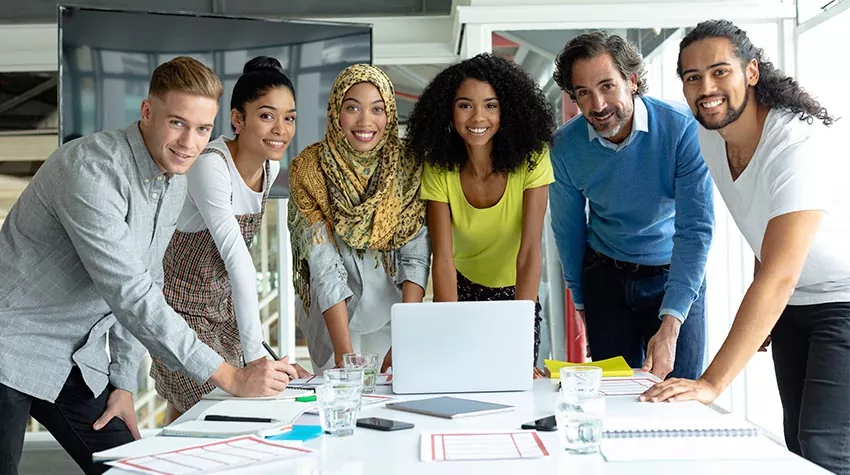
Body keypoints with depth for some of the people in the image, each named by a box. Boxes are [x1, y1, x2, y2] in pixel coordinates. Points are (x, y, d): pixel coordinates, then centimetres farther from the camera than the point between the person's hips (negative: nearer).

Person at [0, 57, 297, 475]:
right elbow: (129, 295, -29)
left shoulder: (174, 183, 3)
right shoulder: (91, 170, -25)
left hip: (77, 360, 8)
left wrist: (124, 382, 5)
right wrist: (229, 377, -29)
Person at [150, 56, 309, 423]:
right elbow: (237, 258, -34)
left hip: (222, 303, 7)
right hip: (182, 305, -7)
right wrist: (256, 354, -37)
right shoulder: (210, 166, -27)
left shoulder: (270, 166, -2)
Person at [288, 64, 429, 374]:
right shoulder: (310, 170, -13)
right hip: (333, 315, -2)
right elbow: (324, 267, -19)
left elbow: (416, 258, -10)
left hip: (393, 310, 2)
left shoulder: (408, 166, -6)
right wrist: (344, 351, -26)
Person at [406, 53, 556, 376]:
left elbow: (530, 251, -27)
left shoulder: (531, 159, -22)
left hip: (517, 293, -1)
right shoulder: (439, 168, -17)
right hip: (462, 291, 1)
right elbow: (443, 258, -23)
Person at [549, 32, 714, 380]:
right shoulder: (565, 147, -12)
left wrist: (670, 326, -30)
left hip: (674, 275, -2)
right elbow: (568, 230, 3)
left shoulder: (682, 129, -21)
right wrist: (581, 300, 11)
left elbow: (696, 229, -24)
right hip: (606, 277, 2)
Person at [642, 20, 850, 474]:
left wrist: (712, 383, -38)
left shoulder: (802, 142, -29)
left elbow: (778, 277, -35)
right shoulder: (709, 138, -4)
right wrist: (759, 319, 8)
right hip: (790, 306, 7)